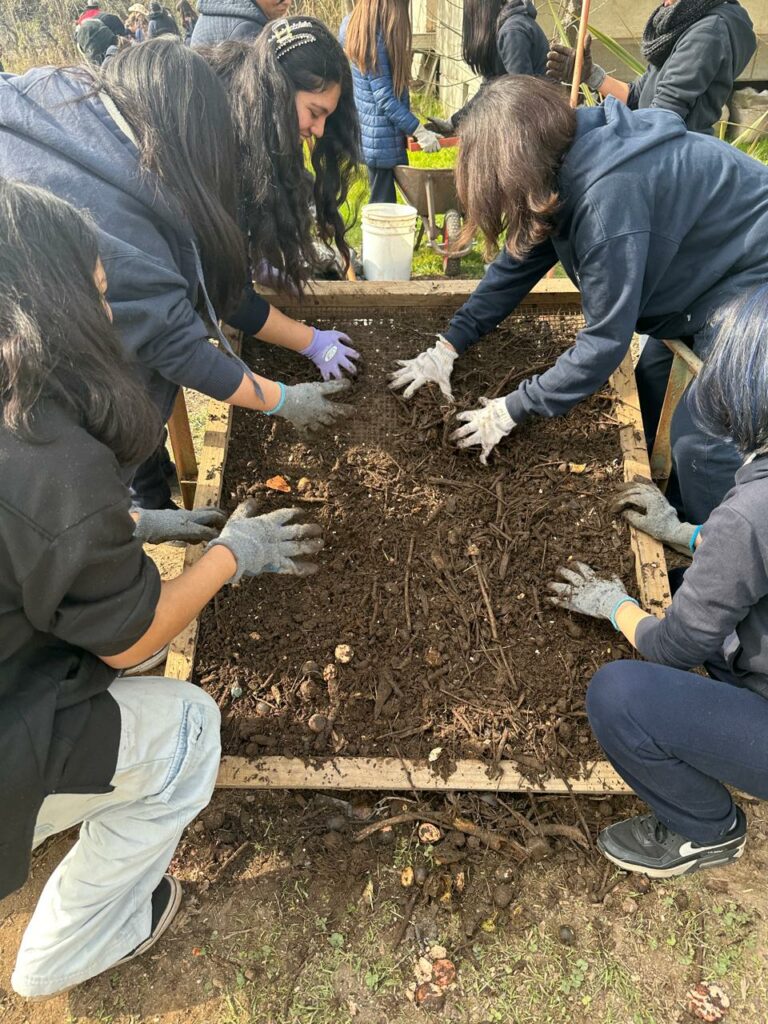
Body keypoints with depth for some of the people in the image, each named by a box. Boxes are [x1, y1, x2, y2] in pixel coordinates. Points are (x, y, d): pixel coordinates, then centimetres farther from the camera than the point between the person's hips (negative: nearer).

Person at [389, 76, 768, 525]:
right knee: (652, 389, 16)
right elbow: (519, 261, 3)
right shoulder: (565, 162, -5)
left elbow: (608, 337, -30)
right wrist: (449, 344, -1)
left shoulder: (609, 191, -34)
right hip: (704, 269, 10)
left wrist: (514, 409, -21)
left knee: (703, 437, -12)